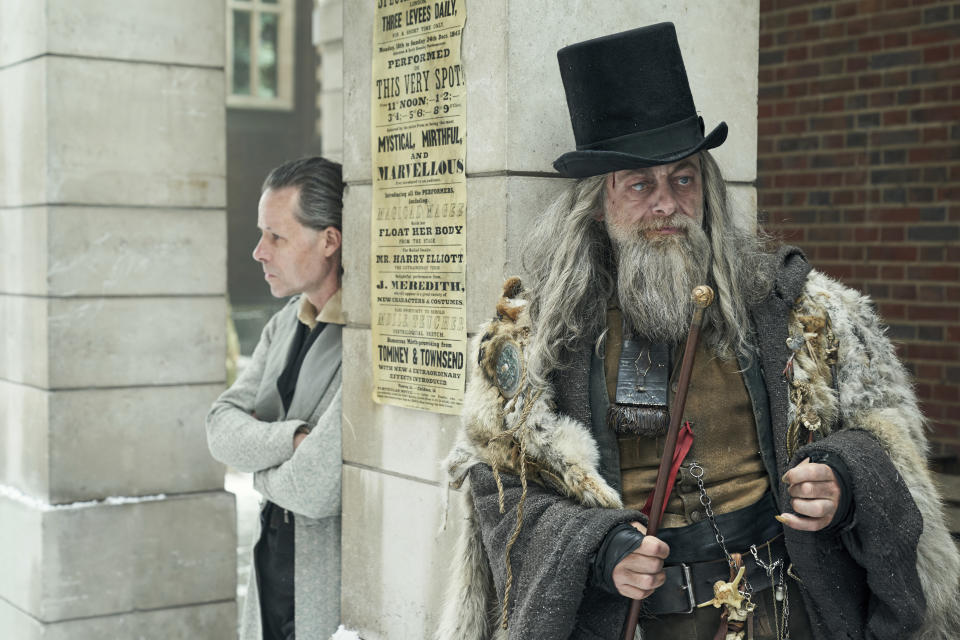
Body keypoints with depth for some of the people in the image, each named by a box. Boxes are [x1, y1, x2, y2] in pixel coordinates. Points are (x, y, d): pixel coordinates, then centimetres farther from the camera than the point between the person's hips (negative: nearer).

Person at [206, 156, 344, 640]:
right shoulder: (287, 322, 6)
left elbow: (313, 490, -25)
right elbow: (221, 427, -1)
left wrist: (260, 470, -5)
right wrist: (292, 438, -20)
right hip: (270, 562, 7)